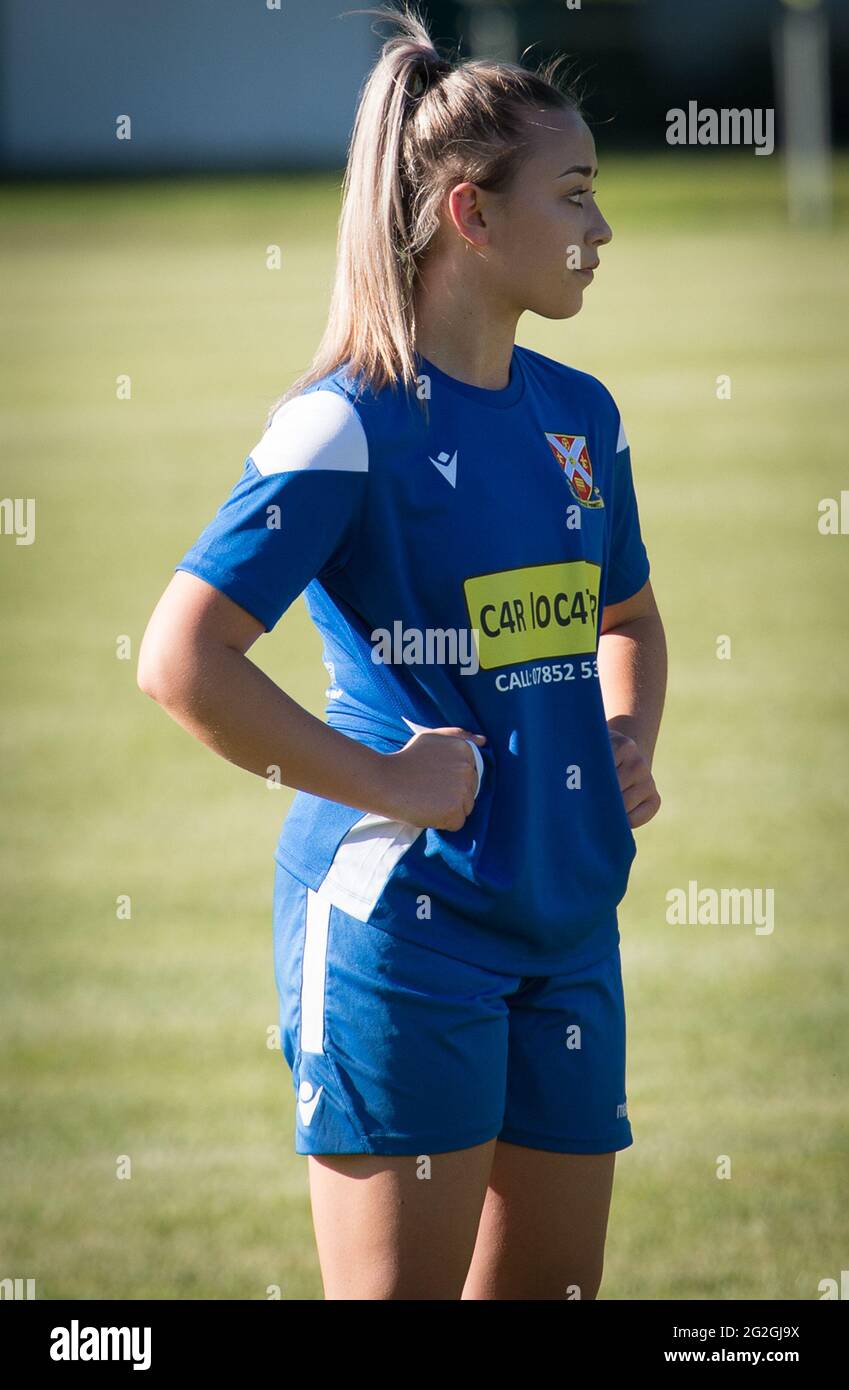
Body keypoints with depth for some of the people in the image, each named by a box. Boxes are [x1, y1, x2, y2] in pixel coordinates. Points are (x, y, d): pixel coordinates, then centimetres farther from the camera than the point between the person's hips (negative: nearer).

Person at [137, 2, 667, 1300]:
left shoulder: (579, 414, 11)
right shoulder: (351, 423, -12)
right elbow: (182, 659, -19)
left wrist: (630, 742, 10)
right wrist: (381, 783, -17)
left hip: (568, 912, 8)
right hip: (399, 913, -8)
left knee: (552, 1283, 9)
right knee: (401, 1287, -6)